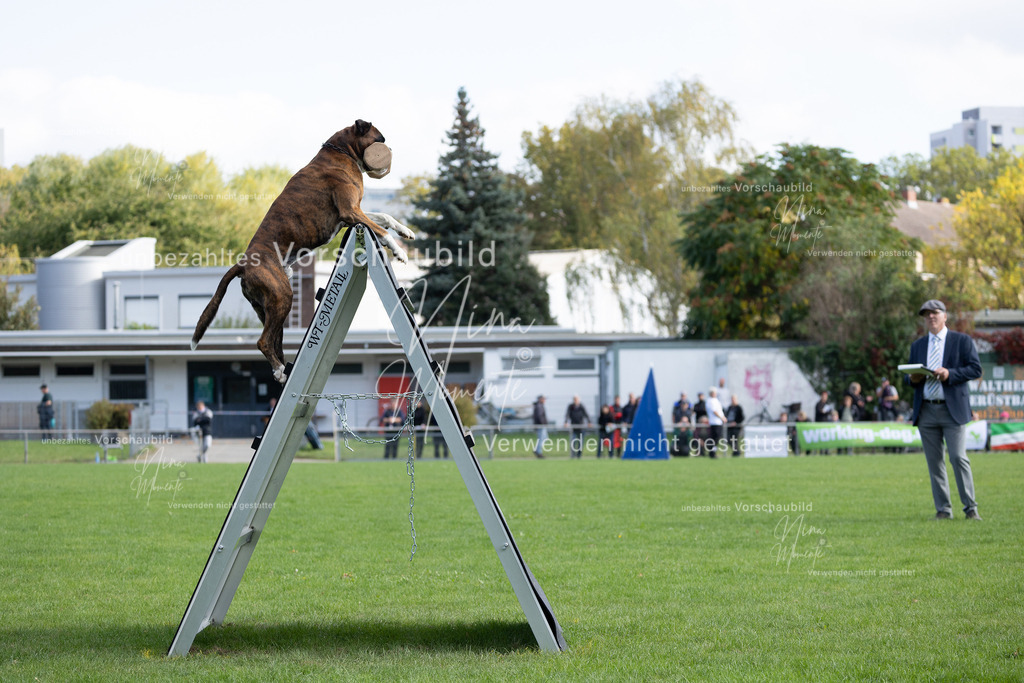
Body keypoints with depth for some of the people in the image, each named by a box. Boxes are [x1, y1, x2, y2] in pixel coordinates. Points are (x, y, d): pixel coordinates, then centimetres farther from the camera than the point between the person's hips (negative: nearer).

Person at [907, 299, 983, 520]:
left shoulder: (962, 341, 5)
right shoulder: (917, 346, 17)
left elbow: (975, 369, -3)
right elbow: (911, 376, 21)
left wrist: (949, 374, -17)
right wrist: (913, 379, -4)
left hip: (953, 410, -4)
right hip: (926, 410, 4)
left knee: (958, 457, -11)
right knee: (934, 462, 2)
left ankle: (971, 508, -6)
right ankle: (943, 509, 7)